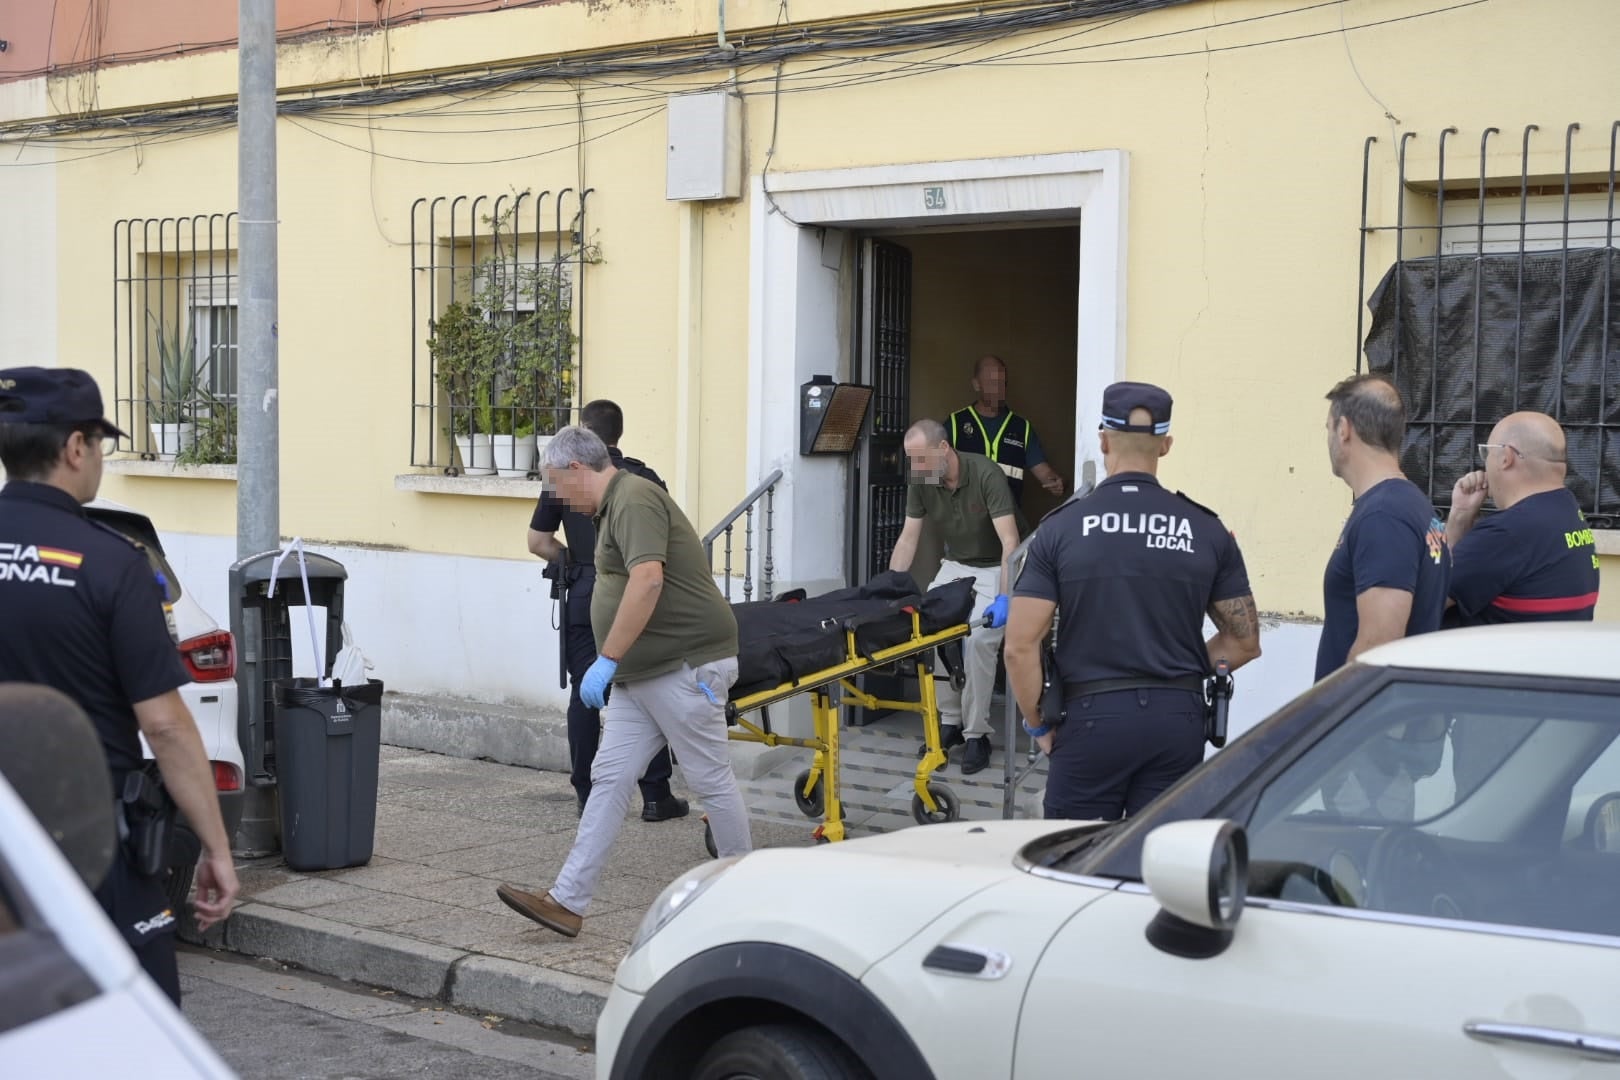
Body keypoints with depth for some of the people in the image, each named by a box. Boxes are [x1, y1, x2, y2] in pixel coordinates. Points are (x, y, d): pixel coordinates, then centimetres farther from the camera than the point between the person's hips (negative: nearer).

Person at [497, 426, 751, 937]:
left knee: (711, 780, 2)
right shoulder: (615, 505, 17)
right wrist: (615, 664, 24)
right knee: (608, 778, 5)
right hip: (641, 674, 10)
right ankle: (567, 900, 4)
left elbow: (648, 579, -27)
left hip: (685, 665, -10)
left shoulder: (635, 500, -15)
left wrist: (607, 659, -26)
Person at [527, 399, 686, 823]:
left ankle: (587, 794, 9)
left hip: (582, 595, 1)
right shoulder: (643, 479, -1)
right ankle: (655, 796, 4)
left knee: (584, 692, 7)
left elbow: (538, 541, 4)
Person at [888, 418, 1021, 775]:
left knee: (978, 640, -24)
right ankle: (950, 720, 3)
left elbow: (1009, 541, -34)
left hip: (994, 569, -5)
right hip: (954, 566, 5)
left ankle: (976, 734, -11)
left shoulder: (986, 475, -29)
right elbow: (908, 539, -7)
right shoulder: (920, 483, -12)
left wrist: (1004, 598, -44)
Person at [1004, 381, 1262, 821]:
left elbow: (1020, 646, -7)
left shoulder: (1061, 528, -4)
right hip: (1179, 720, 2)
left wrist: (1038, 724, 5)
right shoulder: (1208, 531, 2)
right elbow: (1243, 642, 8)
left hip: (1092, 718, -2)